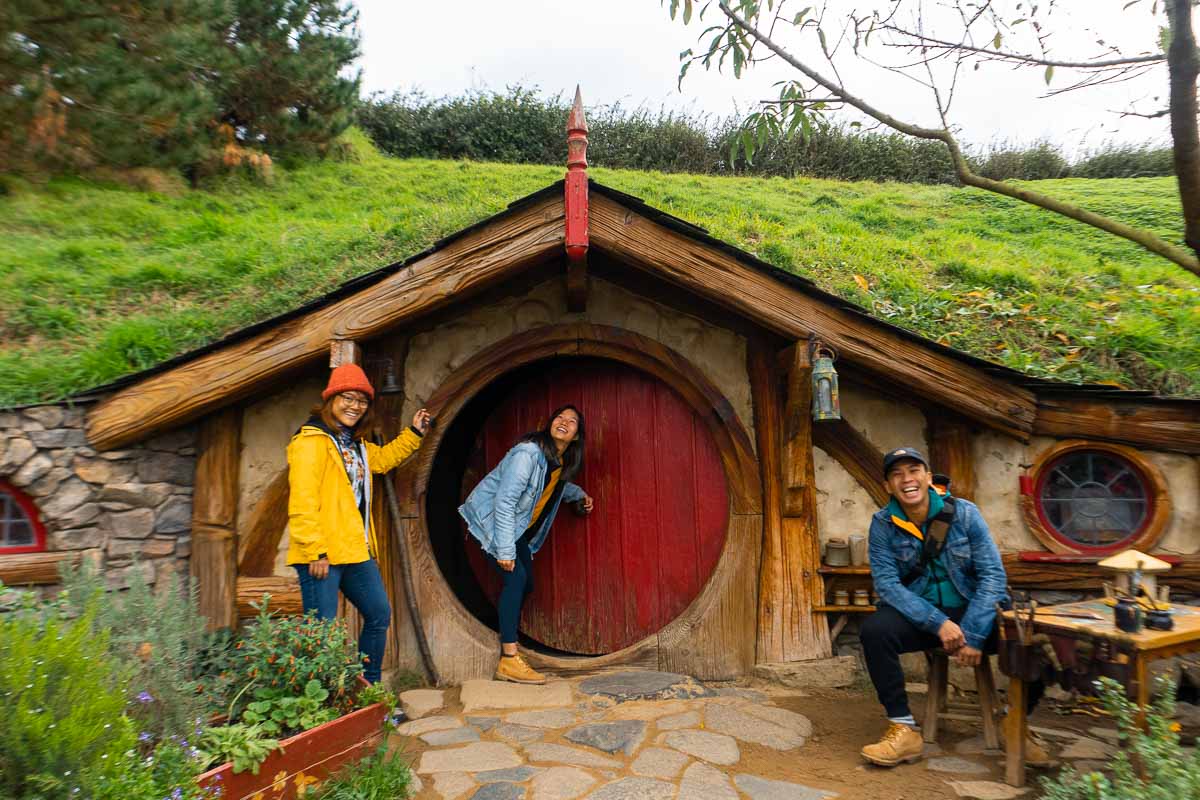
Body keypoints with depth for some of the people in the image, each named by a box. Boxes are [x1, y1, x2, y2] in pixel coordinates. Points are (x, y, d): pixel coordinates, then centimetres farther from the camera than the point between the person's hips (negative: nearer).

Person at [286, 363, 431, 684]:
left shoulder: (356, 443, 16)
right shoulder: (311, 440, -12)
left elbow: (383, 458, 37)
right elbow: (302, 501, -19)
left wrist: (414, 434, 29)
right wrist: (315, 551, -21)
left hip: (356, 551, 10)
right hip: (322, 554, -10)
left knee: (379, 614, 16)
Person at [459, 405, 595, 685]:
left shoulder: (562, 461, 0)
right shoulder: (528, 452, -27)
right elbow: (505, 501, -29)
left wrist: (579, 494, 12)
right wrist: (505, 549, -29)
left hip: (517, 527, 9)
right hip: (490, 519, -9)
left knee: (525, 583, 8)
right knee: (515, 577, -19)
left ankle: (507, 644, 26)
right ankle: (508, 661, -15)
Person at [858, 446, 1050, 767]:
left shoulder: (964, 512, -6)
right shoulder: (883, 523, -6)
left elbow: (993, 575, -10)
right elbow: (886, 582, -13)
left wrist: (973, 634, -21)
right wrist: (938, 623, -25)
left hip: (970, 609, 1)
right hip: (917, 614, 0)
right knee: (874, 630, -31)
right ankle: (904, 730, -13)